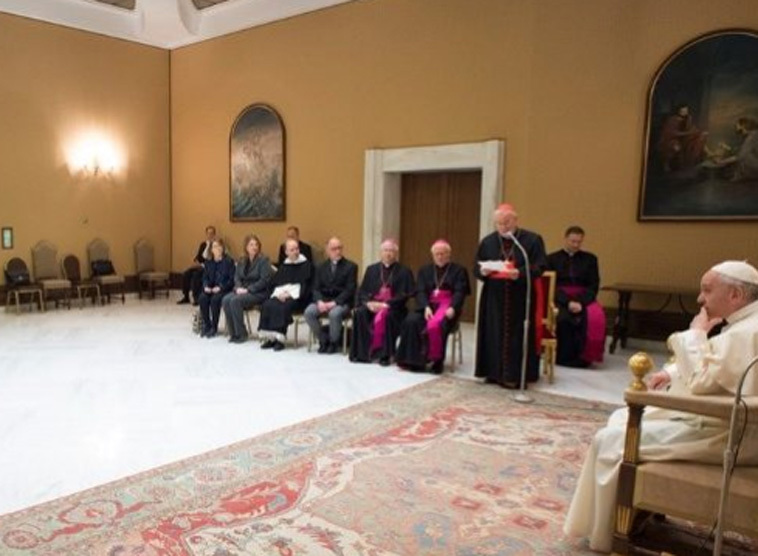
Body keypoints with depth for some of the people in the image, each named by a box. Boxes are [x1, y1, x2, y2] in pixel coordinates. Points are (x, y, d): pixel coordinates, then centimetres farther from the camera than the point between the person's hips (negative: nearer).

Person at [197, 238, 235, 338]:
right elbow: (205, 277, 13)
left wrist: (220, 287, -20)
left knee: (215, 299, -33)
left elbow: (232, 279, -8)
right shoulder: (208, 262, 15)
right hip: (210, 289, 5)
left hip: (224, 289, -4)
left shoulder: (229, 261, -1)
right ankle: (206, 325, -11)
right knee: (202, 298, -26)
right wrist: (206, 286, -9)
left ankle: (214, 327, -18)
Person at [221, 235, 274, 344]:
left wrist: (248, 289, -19)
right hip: (243, 290, 6)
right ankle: (233, 333, -11)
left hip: (259, 293, -6)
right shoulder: (242, 261, 13)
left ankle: (241, 334, -17)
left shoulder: (264, 260, -7)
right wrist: (238, 288, -10)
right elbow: (237, 277, 12)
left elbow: (265, 280, -15)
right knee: (226, 300, -21)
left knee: (235, 301, -29)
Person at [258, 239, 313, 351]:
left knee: (283, 307, -33)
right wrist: (279, 292, -6)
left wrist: (289, 294, -16)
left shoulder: (306, 265, 2)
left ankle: (279, 338, -28)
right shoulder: (283, 266, 20)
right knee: (267, 305, -22)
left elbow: (305, 285, -7)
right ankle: (269, 337, -20)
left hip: (297, 297, -5)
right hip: (281, 294, 5)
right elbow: (275, 283, 16)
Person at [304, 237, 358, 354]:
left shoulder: (351, 266, 1)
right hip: (323, 301, 4)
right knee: (309, 312, -25)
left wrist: (334, 302, -20)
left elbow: (350, 290, -8)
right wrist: (319, 301, -15)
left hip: (342, 302, -4)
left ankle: (334, 342, -10)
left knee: (335, 313, -36)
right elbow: (316, 288, 7)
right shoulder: (321, 267, 14)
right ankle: (323, 340, -4)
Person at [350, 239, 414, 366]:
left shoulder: (404, 272, 5)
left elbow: (405, 295, -5)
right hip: (372, 305, 3)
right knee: (359, 313, -27)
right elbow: (362, 291, 12)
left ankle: (385, 354, -28)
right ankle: (361, 353, -24)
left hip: (393, 308, -3)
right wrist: (368, 302, -10)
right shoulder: (371, 269, 17)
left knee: (386, 316, -36)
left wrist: (386, 304, -16)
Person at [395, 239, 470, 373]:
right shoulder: (424, 270, 19)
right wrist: (426, 307, -14)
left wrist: (452, 308, -21)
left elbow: (460, 292, -2)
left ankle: (437, 360, -17)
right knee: (411, 321, -28)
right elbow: (420, 291, 6)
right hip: (428, 305, 3)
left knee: (435, 325, -34)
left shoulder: (459, 271, 11)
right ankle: (413, 360, -23)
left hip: (447, 306, -3)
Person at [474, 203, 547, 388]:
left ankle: (515, 375, 6)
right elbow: (476, 268, 8)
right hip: (494, 299, 3)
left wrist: (520, 273, -24)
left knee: (517, 337, -1)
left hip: (521, 299, -3)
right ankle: (494, 372, 15)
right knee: (494, 336, 5)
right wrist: (483, 271, -15)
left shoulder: (532, 240, -1)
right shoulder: (487, 242, 8)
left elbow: (539, 267, -8)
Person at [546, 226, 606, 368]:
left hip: (584, 299, 2)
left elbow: (594, 285, 6)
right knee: (564, 318, -34)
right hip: (560, 299, -1)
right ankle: (564, 358, -19)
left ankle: (584, 358, -18)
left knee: (595, 317, -30)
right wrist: (568, 302, -15)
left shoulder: (590, 259, 14)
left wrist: (580, 302, -13)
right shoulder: (552, 259, 9)